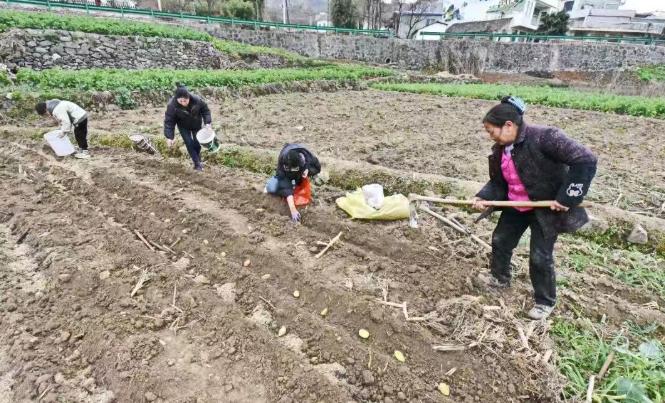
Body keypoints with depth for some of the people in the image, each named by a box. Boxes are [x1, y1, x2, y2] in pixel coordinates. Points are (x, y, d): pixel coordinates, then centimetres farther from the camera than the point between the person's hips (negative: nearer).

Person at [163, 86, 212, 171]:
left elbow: (205, 110, -11)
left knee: (197, 143, 9)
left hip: (196, 124, 1)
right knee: (189, 143, -9)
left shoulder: (197, 100, -31)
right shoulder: (172, 105, -33)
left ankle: (198, 160, 34)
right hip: (183, 126, -1)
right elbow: (169, 121, -25)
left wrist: (207, 122, -22)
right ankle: (197, 164, 4)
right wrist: (169, 137, -29)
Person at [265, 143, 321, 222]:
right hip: (286, 174, -3)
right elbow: (286, 188, -46)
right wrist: (293, 209, -54)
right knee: (272, 189, -24)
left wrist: (308, 171, -40)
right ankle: (271, 183, 13)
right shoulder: (282, 162, -42)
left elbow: (317, 168, -16)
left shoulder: (308, 157, -39)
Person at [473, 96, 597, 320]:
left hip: (546, 209, -7)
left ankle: (545, 302, 24)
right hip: (515, 207, 7)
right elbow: (497, 182, 6)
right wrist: (483, 197, -13)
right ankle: (500, 277, 44)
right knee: (500, 240, 17)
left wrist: (567, 198, -29)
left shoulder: (544, 137, -27)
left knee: (540, 257, 0)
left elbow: (586, 160, -28)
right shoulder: (500, 149, -4)